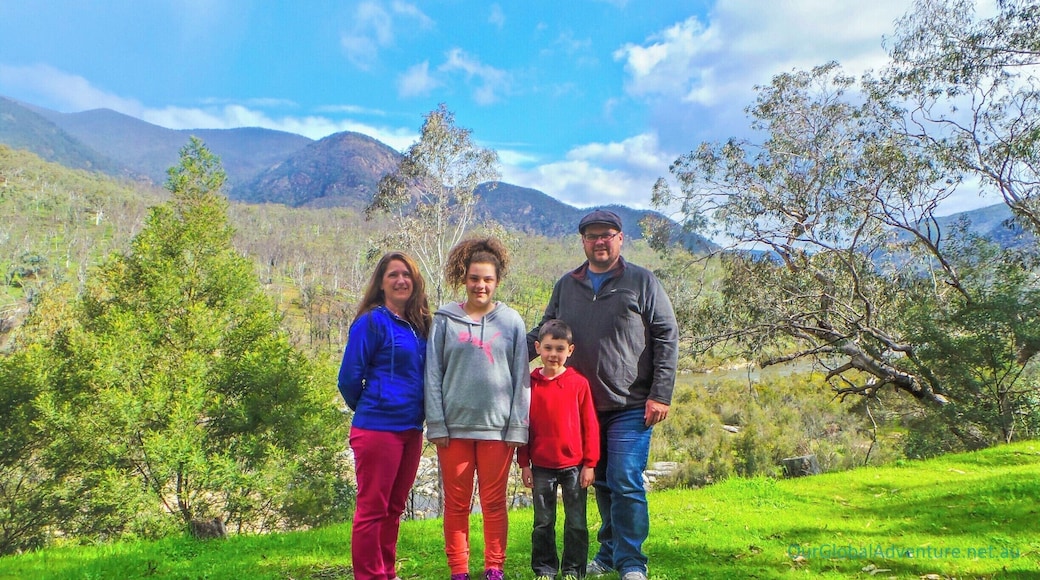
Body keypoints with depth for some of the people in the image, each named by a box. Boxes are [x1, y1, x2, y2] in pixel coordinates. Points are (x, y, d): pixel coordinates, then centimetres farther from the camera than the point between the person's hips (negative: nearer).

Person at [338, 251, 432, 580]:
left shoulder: (417, 325, 11)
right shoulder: (372, 321, -10)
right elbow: (349, 378, -9)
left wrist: (416, 414, 11)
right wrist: (368, 411, 4)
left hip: (411, 429, 7)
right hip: (378, 429, -7)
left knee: (394, 507, 16)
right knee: (373, 508, 2)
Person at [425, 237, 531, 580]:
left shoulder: (511, 321, 5)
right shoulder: (445, 320, 4)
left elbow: (521, 377, 4)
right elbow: (433, 375, 2)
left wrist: (517, 426, -2)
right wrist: (437, 424, -5)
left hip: (498, 426, 0)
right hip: (454, 426, 0)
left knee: (494, 502, 8)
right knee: (456, 503, 7)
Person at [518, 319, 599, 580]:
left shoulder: (579, 383, -4)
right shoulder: (530, 383, 0)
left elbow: (590, 425, -1)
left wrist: (589, 463, -2)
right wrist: (524, 464, 2)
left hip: (574, 465, -1)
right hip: (541, 467, 1)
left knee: (576, 522, 7)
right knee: (543, 523, 11)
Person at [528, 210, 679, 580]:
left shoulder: (642, 282, 0)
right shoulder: (566, 286, 10)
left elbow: (667, 338, -2)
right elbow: (543, 333, 15)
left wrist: (661, 395, -9)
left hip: (631, 407, -4)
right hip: (584, 407, 4)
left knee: (625, 484, -7)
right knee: (602, 484, 13)